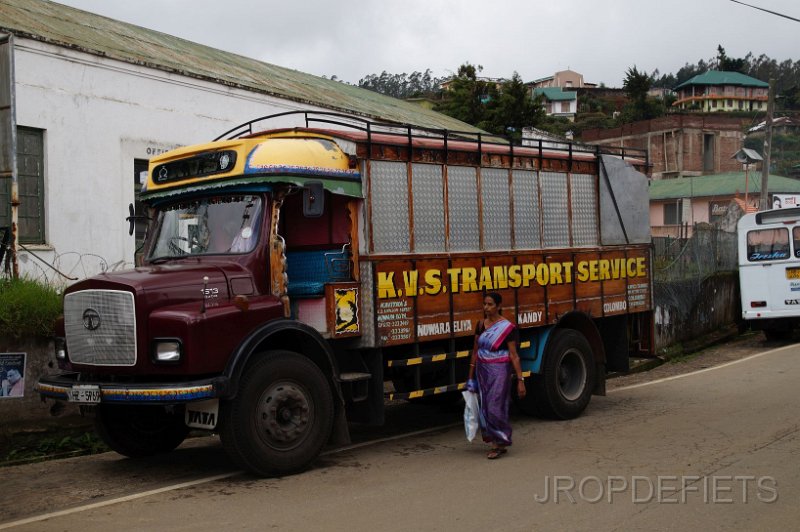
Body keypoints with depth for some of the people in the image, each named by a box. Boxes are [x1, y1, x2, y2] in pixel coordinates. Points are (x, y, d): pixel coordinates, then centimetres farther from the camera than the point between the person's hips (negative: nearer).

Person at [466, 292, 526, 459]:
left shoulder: (507, 327, -10)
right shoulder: (481, 324, 7)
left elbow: (514, 356, -10)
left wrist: (520, 380, -12)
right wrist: (471, 376, 13)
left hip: (499, 371, -6)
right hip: (482, 370, 6)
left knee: (495, 407, -7)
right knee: (485, 406, 7)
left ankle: (500, 443, 7)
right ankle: (494, 439, 18)